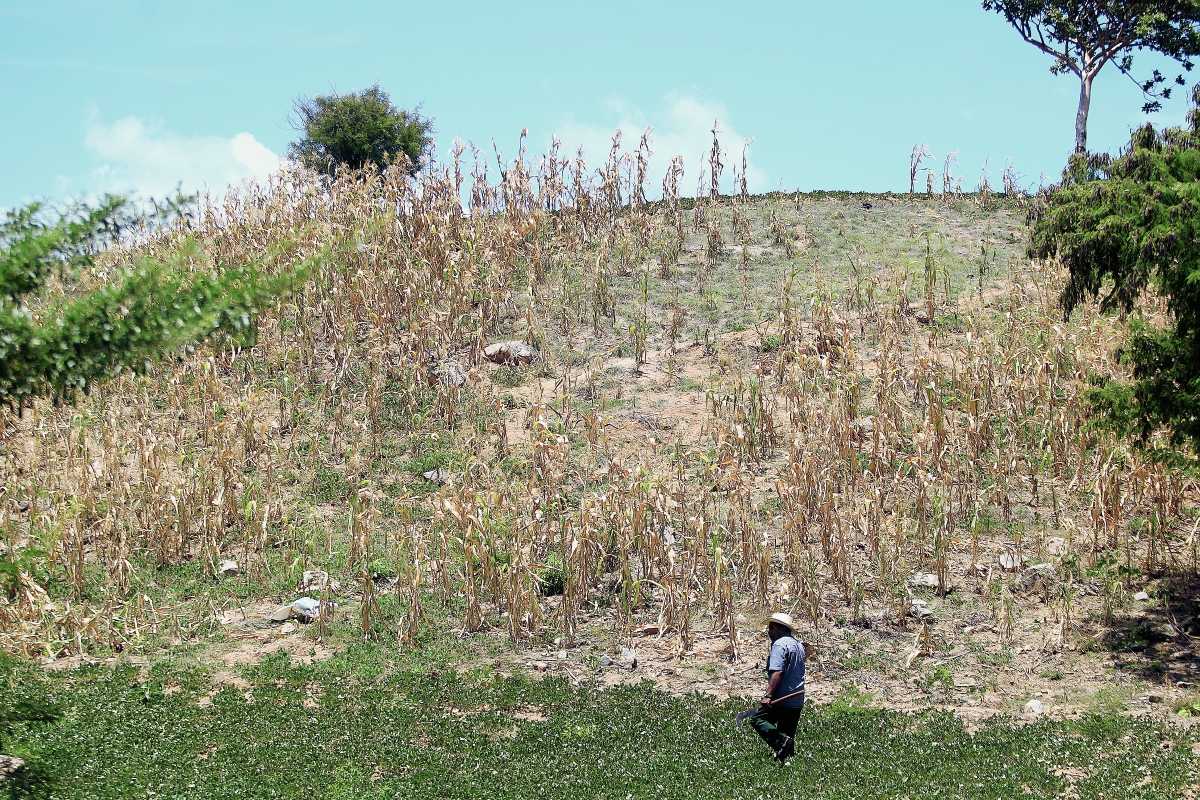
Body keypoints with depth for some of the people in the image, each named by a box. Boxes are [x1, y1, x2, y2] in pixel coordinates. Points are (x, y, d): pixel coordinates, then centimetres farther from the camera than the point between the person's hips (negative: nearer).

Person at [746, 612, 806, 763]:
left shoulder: (780, 645, -12)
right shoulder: (799, 645, 18)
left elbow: (777, 673, -23)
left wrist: (768, 696, -27)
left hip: (781, 700, -9)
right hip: (797, 701, 9)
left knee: (757, 720, -3)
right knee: (788, 733, 14)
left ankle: (781, 741, -23)